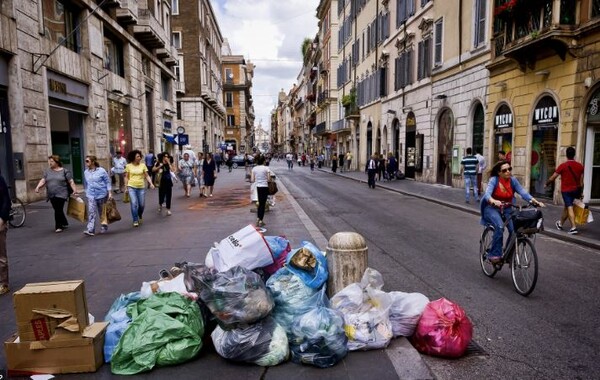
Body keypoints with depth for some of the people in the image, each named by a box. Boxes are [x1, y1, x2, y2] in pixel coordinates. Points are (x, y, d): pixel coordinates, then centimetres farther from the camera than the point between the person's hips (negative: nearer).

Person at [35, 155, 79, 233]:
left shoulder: (64, 171, 0)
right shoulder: (47, 171, 10)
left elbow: (71, 182, -1)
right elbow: (43, 180, 2)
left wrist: (75, 190, -8)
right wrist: (38, 187, -15)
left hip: (61, 194, -4)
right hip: (51, 195, 4)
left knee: (58, 210, -8)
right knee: (58, 210, 12)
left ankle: (59, 226, 2)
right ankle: (65, 223, 29)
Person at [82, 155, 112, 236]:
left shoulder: (101, 171, -7)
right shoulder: (86, 172, 7)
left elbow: (108, 182, -5)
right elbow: (86, 184, 18)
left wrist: (110, 193, -10)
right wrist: (87, 193, 20)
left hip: (101, 194, -3)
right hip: (91, 195, 3)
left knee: (102, 212, 9)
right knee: (91, 212, -10)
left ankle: (104, 227, 25)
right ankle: (90, 230, -13)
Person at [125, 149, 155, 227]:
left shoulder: (143, 165, 2)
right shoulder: (128, 166, 1)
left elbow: (147, 176, 3)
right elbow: (126, 177, 6)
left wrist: (151, 183, -11)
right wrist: (126, 188, 4)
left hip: (141, 187, 2)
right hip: (131, 187, -2)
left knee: (142, 204, 6)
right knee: (134, 203, -12)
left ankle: (140, 216, 35)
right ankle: (135, 220, -2)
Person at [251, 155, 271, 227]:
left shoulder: (254, 169, -1)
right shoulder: (266, 168, -10)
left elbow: (252, 180, -2)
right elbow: (269, 179, -10)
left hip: (258, 187, 4)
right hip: (265, 187, -3)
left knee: (260, 203, 19)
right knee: (263, 204, 4)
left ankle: (258, 219, 16)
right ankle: (261, 221, 7)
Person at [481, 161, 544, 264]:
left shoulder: (513, 180, -4)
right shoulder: (494, 180, -15)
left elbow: (523, 192, -16)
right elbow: (487, 194, -30)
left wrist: (534, 201, -33)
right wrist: (494, 201, -52)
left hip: (507, 209, 4)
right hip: (492, 208, -4)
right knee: (499, 226, -30)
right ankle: (494, 254, -20)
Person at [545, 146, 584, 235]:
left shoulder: (563, 165, -12)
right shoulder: (580, 166, 1)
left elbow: (552, 178, -8)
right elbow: (581, 181, 4)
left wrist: (546, 184, 9)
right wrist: (580, 192, 12)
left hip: (566, 190, -5)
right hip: (576, 190, 5)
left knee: (569, 208, -7)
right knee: (566, 207, 17)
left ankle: (573, 227, -16)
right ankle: (560, 223, 32)